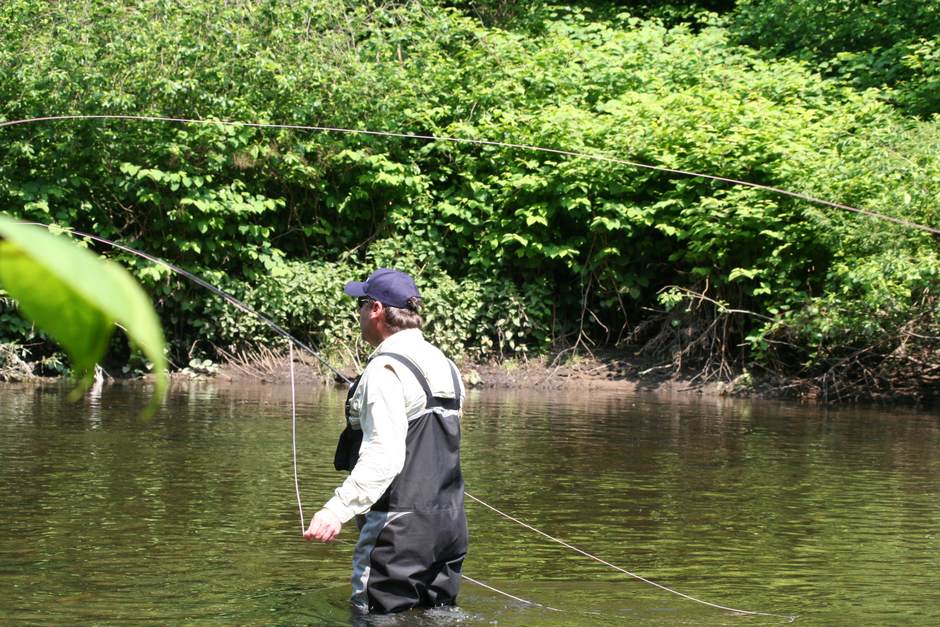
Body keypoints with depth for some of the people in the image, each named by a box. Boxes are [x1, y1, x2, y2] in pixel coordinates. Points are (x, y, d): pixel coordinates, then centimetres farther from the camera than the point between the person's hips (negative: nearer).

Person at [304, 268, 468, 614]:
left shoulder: (385, 371, -16)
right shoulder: (445, 365, 13)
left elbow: (384, 456, -27)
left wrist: (337, 509, -35)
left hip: (399, 528, -9)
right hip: (449, 522, 9)